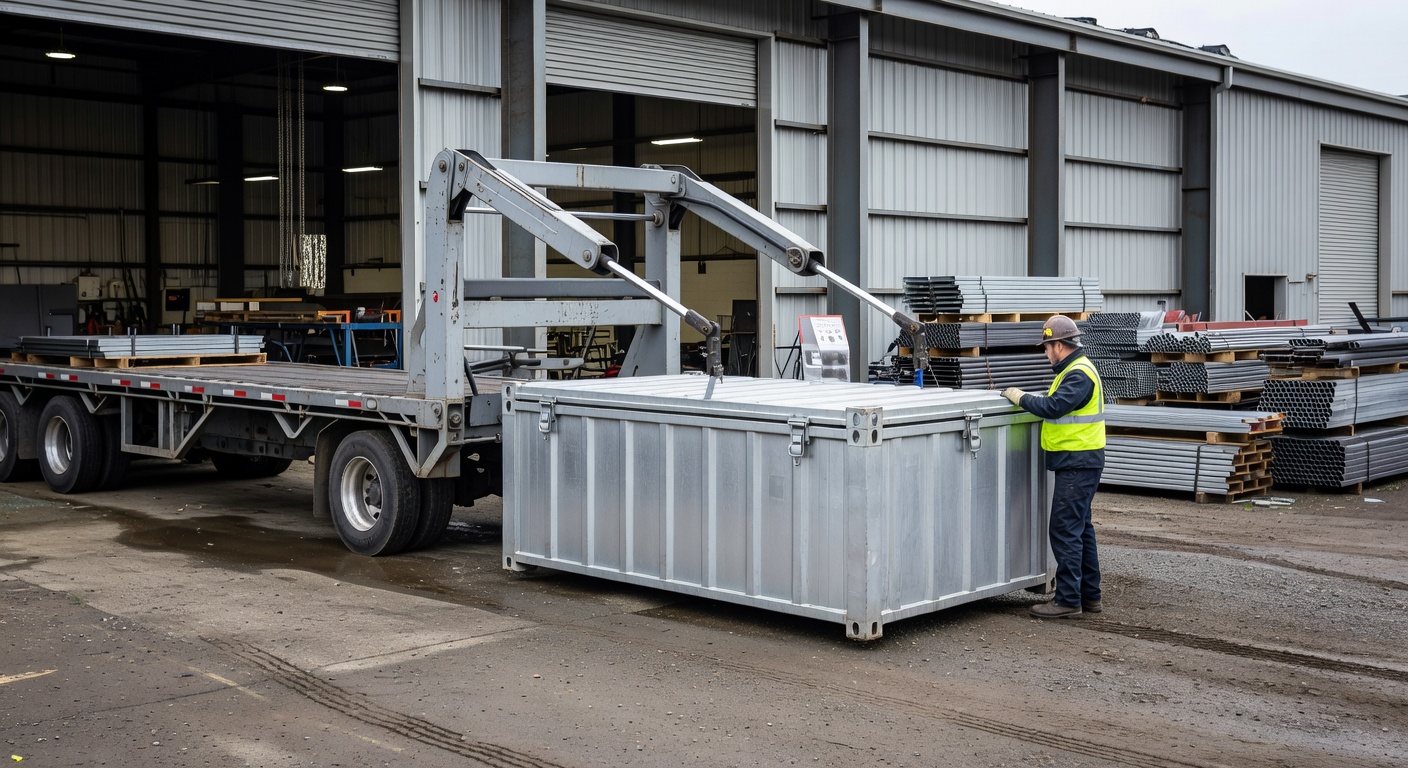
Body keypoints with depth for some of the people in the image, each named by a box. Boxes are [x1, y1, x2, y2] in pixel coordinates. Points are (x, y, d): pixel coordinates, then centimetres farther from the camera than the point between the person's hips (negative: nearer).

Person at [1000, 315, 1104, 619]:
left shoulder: (1079, 374, -17)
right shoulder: (1076, 369, 17)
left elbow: (1053, 406, -26)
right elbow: (1059, 402, 18)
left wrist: (1020, 397, -15)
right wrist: (1026, 397, 7)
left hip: (1077, 463, -11)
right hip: (1078, 462, 11)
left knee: (1066, 529, -9)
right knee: (1080, 528, 15)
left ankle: (1068, 600, -6)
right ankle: (1089, 595, 23)